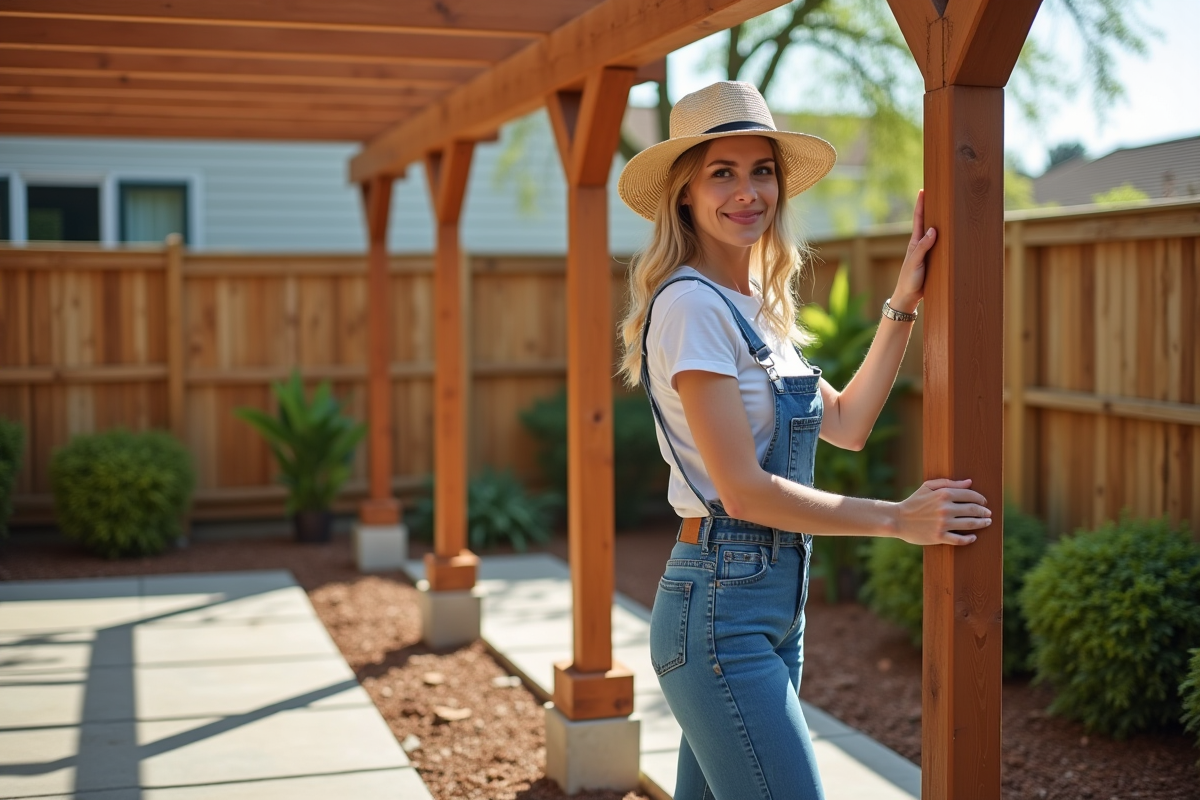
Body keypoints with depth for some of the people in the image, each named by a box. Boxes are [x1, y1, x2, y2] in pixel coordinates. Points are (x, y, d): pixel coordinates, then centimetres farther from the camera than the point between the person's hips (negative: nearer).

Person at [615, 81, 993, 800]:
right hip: (721, 610, -9)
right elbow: (744, 490, -18)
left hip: (776, 600, 9)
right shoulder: (690, 304, -14)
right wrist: (898, 519, -11)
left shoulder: (755, 308, 14)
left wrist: (904, 304, 11)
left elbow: (846, 423, 17)